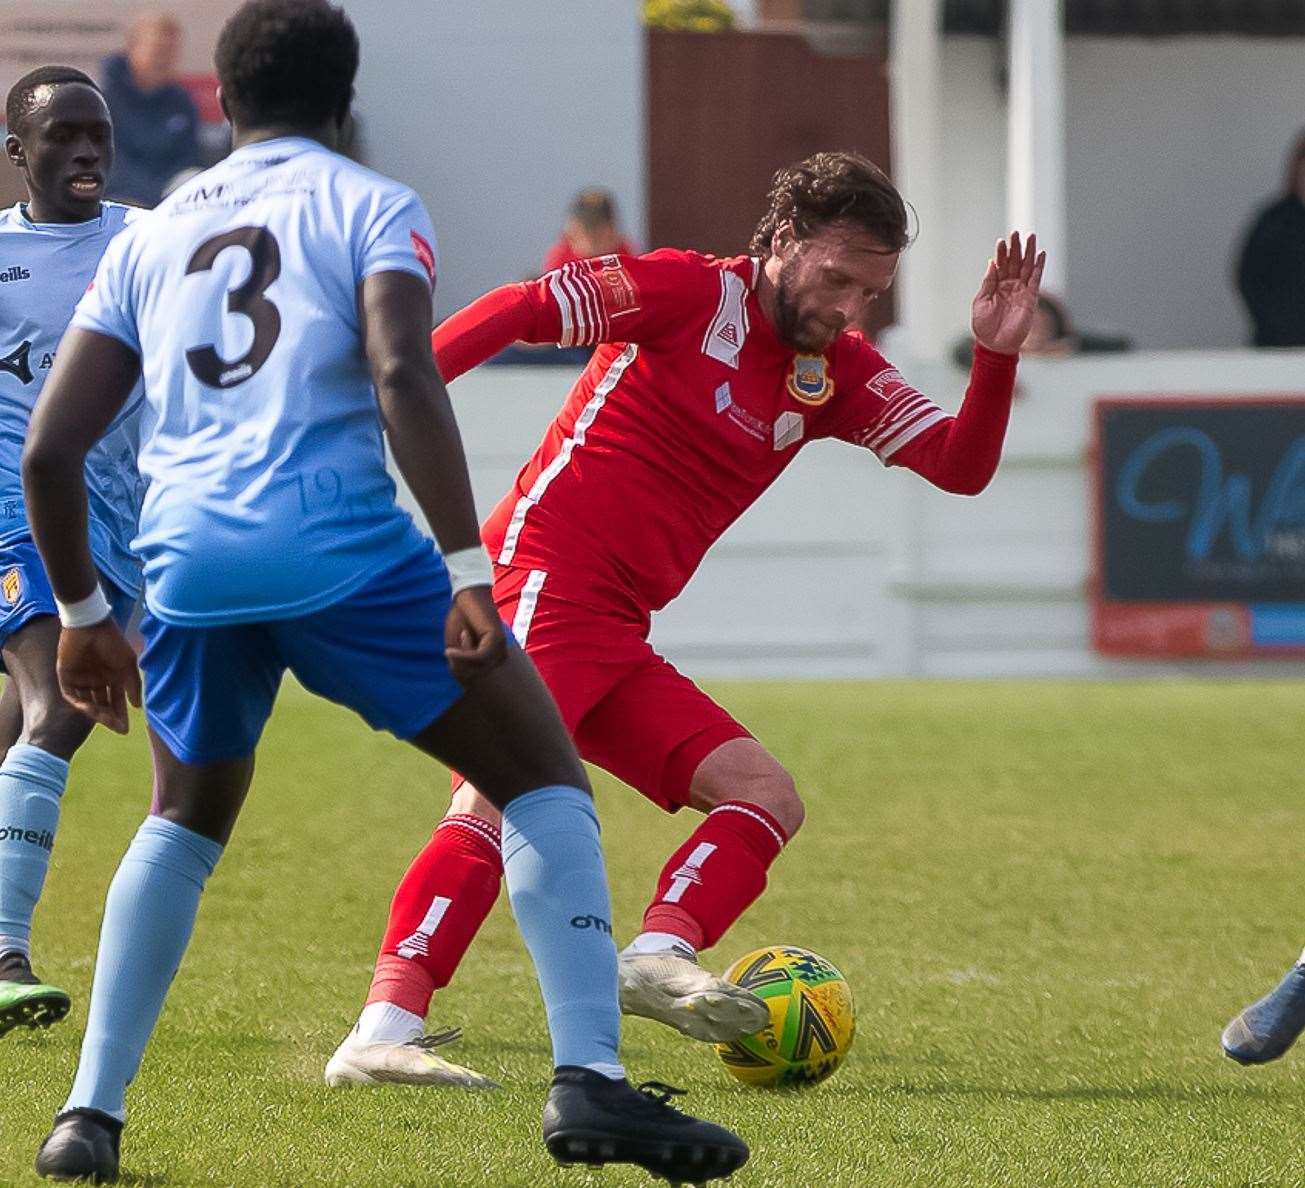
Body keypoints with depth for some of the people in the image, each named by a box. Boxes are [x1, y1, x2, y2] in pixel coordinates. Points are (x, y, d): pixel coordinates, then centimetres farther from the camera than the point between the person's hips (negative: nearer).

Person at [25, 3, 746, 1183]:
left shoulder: (149, 237, 23)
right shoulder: (370, 209, 10)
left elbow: (50, 445, 17)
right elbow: (404, 377, -10)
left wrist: (82, 613, 28)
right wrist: (469, 573, -13)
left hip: (187, 561, 4)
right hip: (340, 545, -4)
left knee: (185, 821, 28)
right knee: (545, 774, 8)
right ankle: (589, 1083, -7)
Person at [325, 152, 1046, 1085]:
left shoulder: (839, 373, 17)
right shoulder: (694, 293, -3)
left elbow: (961, 467, 9)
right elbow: (522, 310, -8)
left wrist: (998, 355, -7)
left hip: (619, 640, 9)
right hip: (541, 577, -9)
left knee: (770, 801, 1)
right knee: (505, 797, -25)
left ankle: (661, 955, -20)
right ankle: (383, 1032, -35)